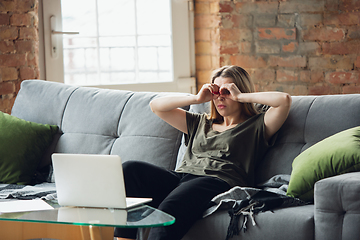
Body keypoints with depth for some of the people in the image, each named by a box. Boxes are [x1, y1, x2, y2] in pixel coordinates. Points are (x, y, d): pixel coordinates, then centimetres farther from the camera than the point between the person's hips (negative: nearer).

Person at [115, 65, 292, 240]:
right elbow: (156, 106, 33)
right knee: (130, 169, -23)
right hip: (181, 177, 6)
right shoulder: (201, 123, 35)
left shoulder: (257, 126, 19)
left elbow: (284, 100, 2)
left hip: (216, 181, -6)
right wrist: (197, 98, 23)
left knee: (169, 209, -38)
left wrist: (241, 96, 10)